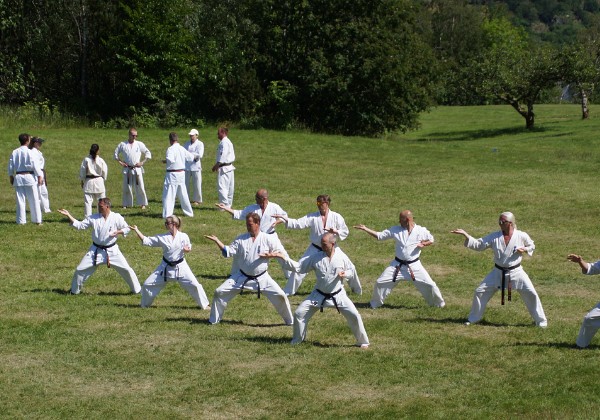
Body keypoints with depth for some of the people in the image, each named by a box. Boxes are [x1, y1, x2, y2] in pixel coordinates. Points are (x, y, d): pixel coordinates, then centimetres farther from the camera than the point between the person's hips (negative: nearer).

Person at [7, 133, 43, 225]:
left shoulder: (14, 152, 1)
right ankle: (37, 220, 9)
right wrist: (40, 177, -4)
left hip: (18, 177, 3)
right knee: (34, 200, 5)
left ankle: (21, 220, 9)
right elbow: (35, 165, -10)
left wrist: (11, 177, 19)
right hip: (29, 177, -3)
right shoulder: (29, 152, -11)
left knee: (20, 200, 8)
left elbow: (10, 166, 8)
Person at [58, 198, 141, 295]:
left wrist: (118, 232, -20)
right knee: (80, 270, 2)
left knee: (126, 269, -3)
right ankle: (75, 290, 23)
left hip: (112, 250, -2)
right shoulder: (93, 218, -5)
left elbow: (126, 228, 0)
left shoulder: (116, 217, -9)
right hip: (96, 250, 2)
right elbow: (79, 225, -5)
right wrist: (68, 215, -13)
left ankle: (136, 289, 16)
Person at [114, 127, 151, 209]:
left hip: (137, 168, -1)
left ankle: (143, 204, 8)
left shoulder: (139, 144, 0)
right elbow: (116, 153, 12)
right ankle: (126, 204, 15)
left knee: (140, 187, -2)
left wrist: (142, 162, -3)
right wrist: (120, 162, 2)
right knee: (126, 187, 5)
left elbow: (148, 153, 5)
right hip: (127, 169, 1)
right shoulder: (123, 144, 2)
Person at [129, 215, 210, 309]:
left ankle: (204, 305, 13)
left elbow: (188, 248, 4)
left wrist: (187, 250, -21)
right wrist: (136, 230, -11)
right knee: (148, 284, 3)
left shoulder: (183, 236, -11)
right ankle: (145, 305, 27)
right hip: (166, 267, 3)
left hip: (180, 266, -2)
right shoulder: (162, 238, -6)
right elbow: (146, 241, -4)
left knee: (194, 285, -7)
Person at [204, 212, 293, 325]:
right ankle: (214, 320, 16)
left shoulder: (268, 239, -9)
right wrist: (217, 241, -15)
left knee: (280, 296, -10)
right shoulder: (241, 239, -3)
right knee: (220, 292, -3)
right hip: (241, 277, 2)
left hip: (261, 278, -2)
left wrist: (270, 255, -22)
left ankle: (290, 321, 12)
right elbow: (228, 252, -4)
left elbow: (282, 253, -5)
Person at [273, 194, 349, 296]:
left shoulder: (336, 217, -9)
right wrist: (284, 219, -29)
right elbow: (298, 223, -15)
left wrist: (335, 232, -24)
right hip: (315, 249, 1)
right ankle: (288, 291, 8)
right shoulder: (313, 217, -8)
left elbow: (345, 231, -4)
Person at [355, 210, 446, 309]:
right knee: (380, 282, 0)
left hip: (414, 266, -2)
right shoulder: (396, 230, -4)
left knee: (429, 285, -5)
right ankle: (375, 304, 23)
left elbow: (431, 240, 7)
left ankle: (439, 303, 21)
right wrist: (365, 229, -8)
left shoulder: (421, 231, -9)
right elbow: (379, 236, -1)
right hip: (398, 265, 2)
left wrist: (423, 244, -14)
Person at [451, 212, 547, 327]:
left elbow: (532, 246, 8)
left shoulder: (521, 236, -10)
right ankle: (473, 318, 20)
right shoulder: (494, 236, -6)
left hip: (516, 272, -2)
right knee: (480, 292, 1)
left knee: (531, 294, -8)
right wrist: (465, 235, -17)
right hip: (498, 272, 2)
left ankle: (541, 321, 10)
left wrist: (524, 250, -14)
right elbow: (478, 245, -6)